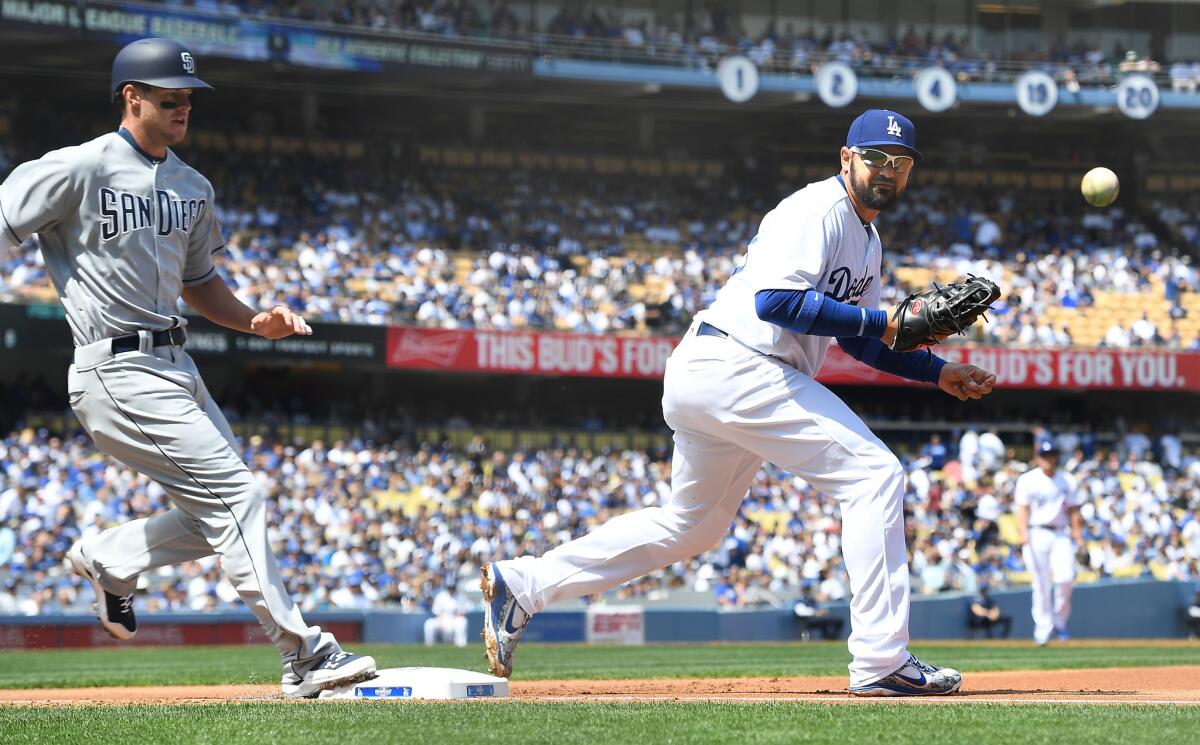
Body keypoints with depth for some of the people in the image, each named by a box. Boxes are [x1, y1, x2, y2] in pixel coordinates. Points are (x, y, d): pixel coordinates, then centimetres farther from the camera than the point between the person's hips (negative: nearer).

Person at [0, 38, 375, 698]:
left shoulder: (192, 189, 14)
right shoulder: (78, 171, -10)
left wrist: (255, 321, 8)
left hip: (177, 369, 9)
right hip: (118, 370, -9)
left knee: (217, 515, 9)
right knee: (235, 495, -13)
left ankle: (107, 560, 29)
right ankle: (303, 657, -10)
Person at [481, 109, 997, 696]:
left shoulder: (866, 240, 20)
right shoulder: (818, 211, -12)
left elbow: (857, 339, 27)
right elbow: (776, 299, -24)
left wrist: (938, 372, 16)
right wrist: (884, 323, -23)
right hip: (732, 366, -11)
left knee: (692, 522, 21)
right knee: (874, 474, -14)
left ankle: (521, 583, 22)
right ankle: (880, 662, -16)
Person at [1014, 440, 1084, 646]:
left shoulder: (1067, 481, 14)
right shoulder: (1027, 480, 4)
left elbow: (1073, 511, 16)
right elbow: (1022, 509, -5)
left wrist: (1077, 534, 5)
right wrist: (1023, 534, -18)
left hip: (1061, 535, 2)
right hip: (1037, 534, -2)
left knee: (1065, 577, -16)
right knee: (1041, 584, -4)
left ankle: (1059, 620, 2)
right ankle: (1043, 629, 1)